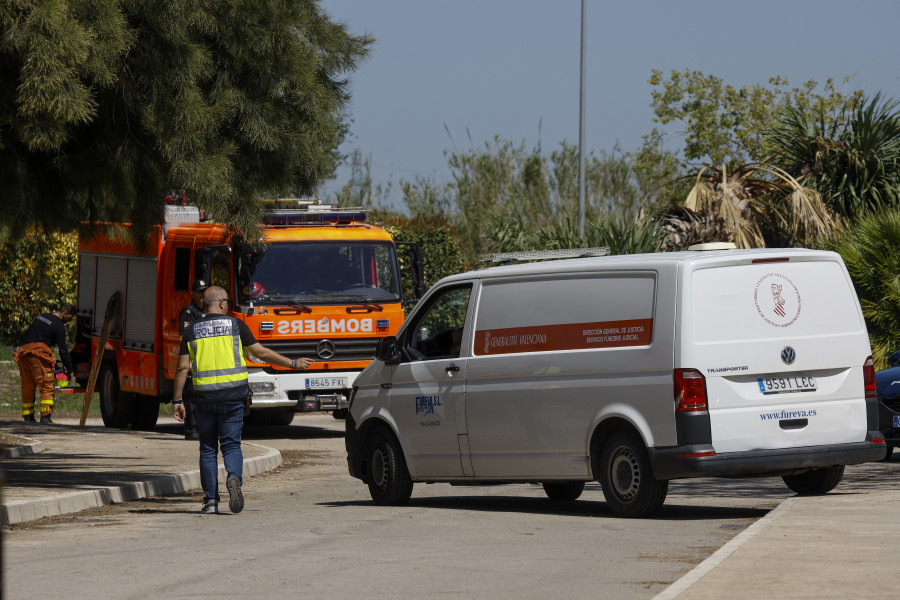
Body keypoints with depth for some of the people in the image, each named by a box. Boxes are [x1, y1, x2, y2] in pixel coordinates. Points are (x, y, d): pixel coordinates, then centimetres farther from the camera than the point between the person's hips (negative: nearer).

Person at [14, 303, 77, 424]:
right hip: (40, 352, -7)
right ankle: (45, 416, -15)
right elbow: (63, 350, -3)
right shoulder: (59, 326, -1)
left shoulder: (41, 317, 22)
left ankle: (28, 417, 12)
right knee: (47, 386, -6)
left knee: (27, 387, 11)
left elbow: (27, 333, 26)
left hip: (24, 352, 7)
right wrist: (70, 371, 1)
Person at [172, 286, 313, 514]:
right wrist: (293, 363, 11)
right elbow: (261, 352, 2)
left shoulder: (192, 330, 6)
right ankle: (234, 478, -25)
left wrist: (178, 400, 6)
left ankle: (211, 501, 6)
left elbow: (183, 368, 2)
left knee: (207, 448, 9)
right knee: (231, 444, 4)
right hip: (232, 395, -1)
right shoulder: (235, 325, 1)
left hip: (204, 396, 1)